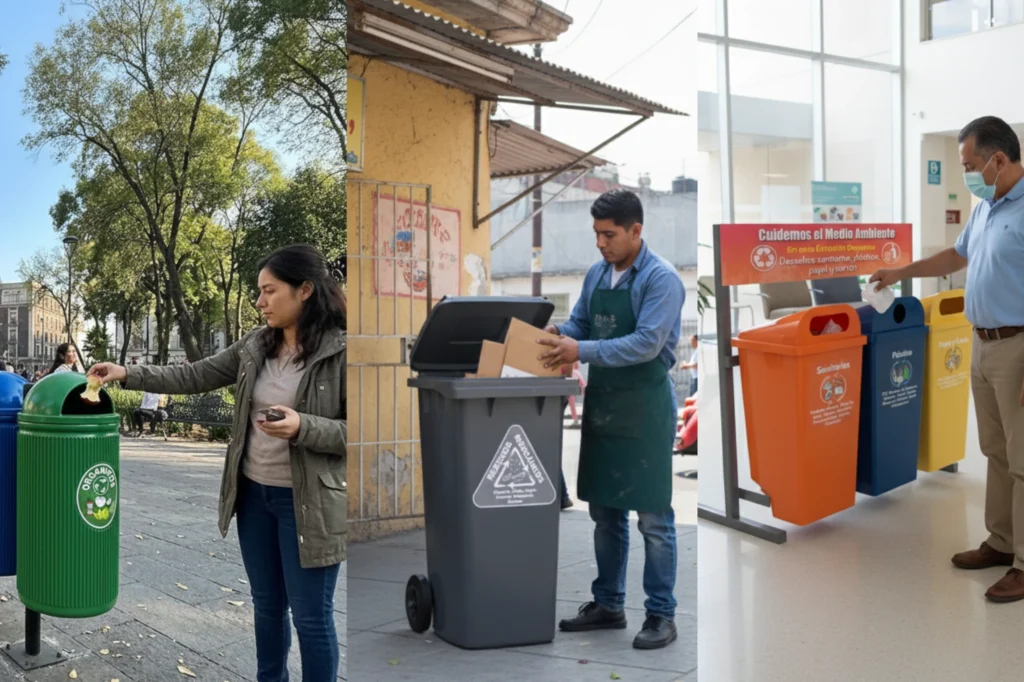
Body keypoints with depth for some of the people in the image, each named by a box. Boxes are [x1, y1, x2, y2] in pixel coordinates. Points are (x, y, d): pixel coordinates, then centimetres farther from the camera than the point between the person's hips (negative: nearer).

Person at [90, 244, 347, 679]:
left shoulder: (341, 352, -15)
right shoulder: (254, 346, 5)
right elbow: (193, 377, 9)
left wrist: (302, 427, -27)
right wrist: (128, 375, 3)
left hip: (307, 502, -6)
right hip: (254, 493, 7)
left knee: (311, 615, 5)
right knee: (266, 604, 20)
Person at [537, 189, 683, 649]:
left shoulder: (661, 278, -13)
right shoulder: (596, 274, 10)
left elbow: (647, 344, -22)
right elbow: (579, 324, 15)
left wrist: (582, 351, -27)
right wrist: (555, 334, -7)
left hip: (644, 406, -7)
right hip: (601, 402, 7)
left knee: (653, 517, 0)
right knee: (604, 512, 14)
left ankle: (661, 615, 10)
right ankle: (607, 605, 26)